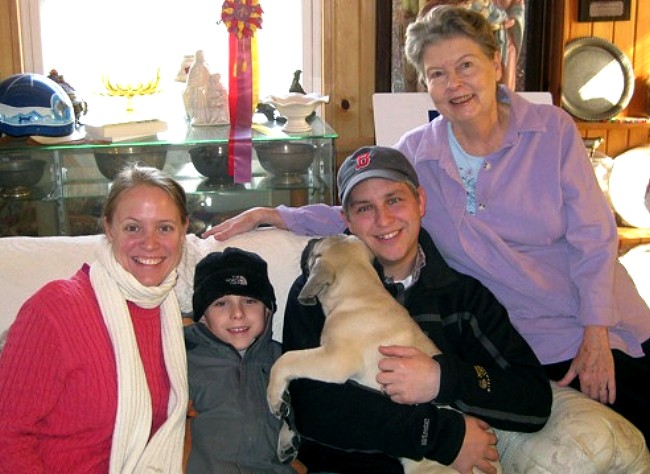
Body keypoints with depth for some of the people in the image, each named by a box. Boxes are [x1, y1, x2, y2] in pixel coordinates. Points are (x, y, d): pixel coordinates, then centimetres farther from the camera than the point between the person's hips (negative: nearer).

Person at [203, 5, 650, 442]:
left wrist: (596, 335, -13)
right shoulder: (415, 153, -6)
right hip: (537, 340, -1)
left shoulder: (552, 129, -8)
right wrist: (269, 215, -8)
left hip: (605, 318, 1)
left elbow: (593, 238, -8)